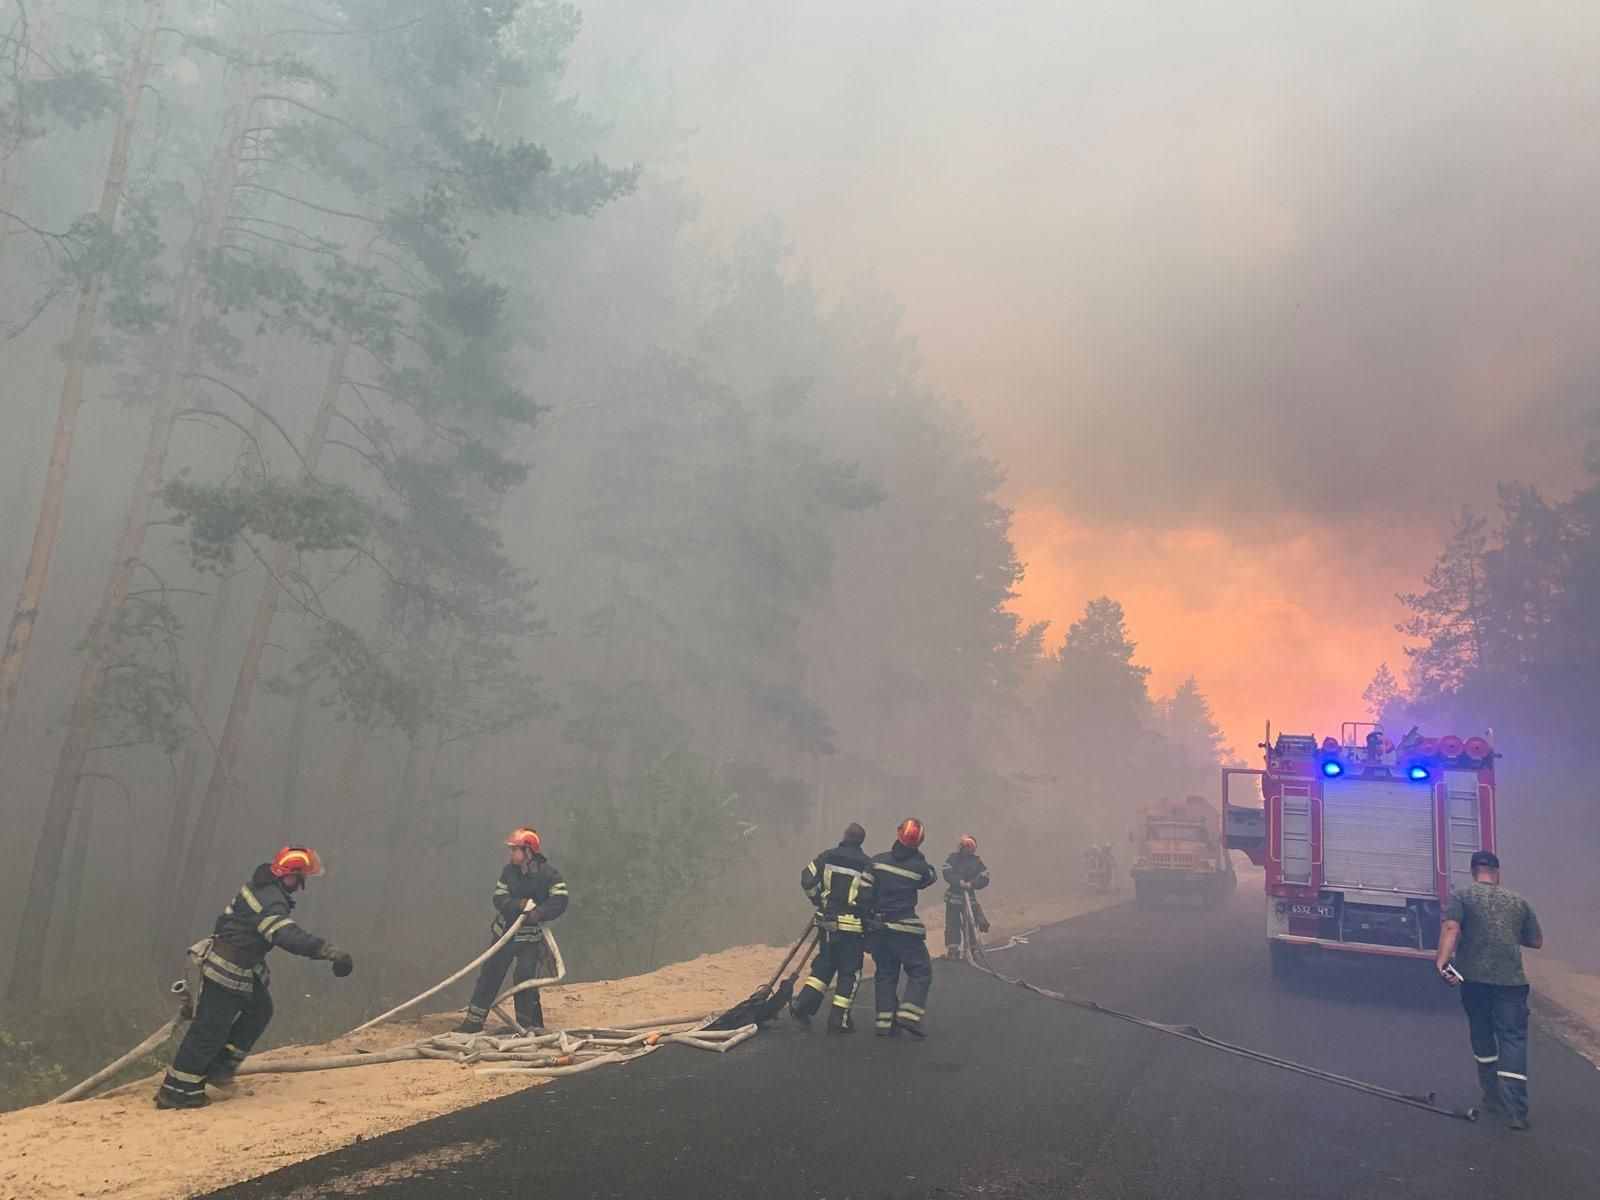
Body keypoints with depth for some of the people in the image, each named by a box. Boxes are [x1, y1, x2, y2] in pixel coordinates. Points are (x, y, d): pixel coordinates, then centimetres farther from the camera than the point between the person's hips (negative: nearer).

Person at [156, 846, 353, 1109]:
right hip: (228, 971, -10)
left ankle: (219, 1067, 23)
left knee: (260, 1009, 16)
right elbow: (290, 937, -41)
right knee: (211, 1028, -2)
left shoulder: (261, 884, 2)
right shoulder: (271, 903, -28)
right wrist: (332, 952, -44)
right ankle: (176, 1090, 8)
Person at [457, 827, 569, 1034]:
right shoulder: (508, 871, -1)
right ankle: (474, 1022, 17)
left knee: (525, 980, -8)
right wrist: (520, 904, -22)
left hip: (530, 936, -4)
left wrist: (539, 913, -29)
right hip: (506, 931, 4)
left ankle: (529, 1026, 6)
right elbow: (499, 899, -5)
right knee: (490, 974, 7)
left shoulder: (548, 874, -13)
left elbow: (560, 902, -18)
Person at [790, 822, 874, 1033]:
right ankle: (839, 1019, 5)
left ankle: (803, 1004, 8)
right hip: (851, 925, -4)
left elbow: (807, 879, -3)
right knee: (849, 972, 6)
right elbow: (866, 897, -14)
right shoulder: (865, 864, -6)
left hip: (827, 921, 4)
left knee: (823, 965, 18)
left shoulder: (827, 857, 2)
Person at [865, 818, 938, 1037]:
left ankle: (885, 1022, 11)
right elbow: (930, 877, 13)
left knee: (886, 973, 14)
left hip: (878, 927, 4)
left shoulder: (877, 861, -3)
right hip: (904, 928, -4)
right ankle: (908, 1014, -7)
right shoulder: (919, 867, -9)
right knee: (921, 971, 7)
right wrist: (918, 856, 18)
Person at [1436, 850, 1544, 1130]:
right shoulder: (1518, 901, 14)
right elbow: (1536, 941, 20)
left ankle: (1493, 1098, 26)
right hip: (1511, 980, 1)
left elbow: (1451, 928, -12)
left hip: (1473, 978, -1)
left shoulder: (1461, 895, 5)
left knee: (1482, 1036, 17)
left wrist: (1442, 960, -21)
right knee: (1513, 1038, -1)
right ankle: (1516, 1109, -11)